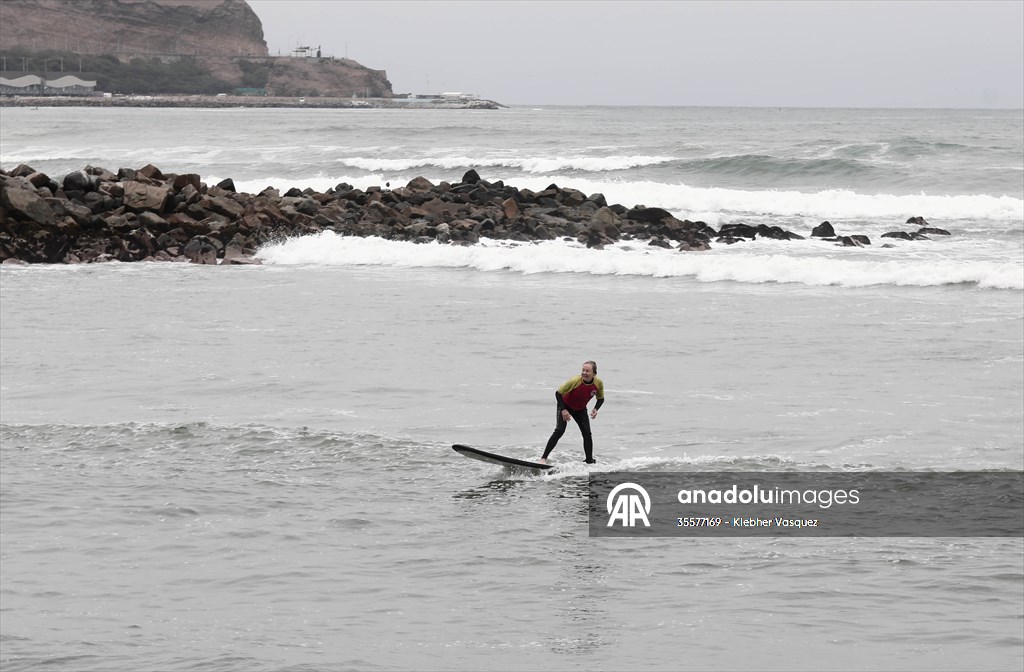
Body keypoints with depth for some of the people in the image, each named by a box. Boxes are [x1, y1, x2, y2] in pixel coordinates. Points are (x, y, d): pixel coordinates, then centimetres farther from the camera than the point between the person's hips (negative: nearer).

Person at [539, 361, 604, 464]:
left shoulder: (598, 384, -21)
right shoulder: (575, 381, -33)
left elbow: (601, 398, -1)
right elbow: (558, 393, -21)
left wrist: (596, 409, -21)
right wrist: (563, 409, -28)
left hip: (580, 409, 4)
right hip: (566, 406, -4)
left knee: (587, 433, -3)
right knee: (559, 431, -18)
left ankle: (590, 461, 10)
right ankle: (543, 458, -17)